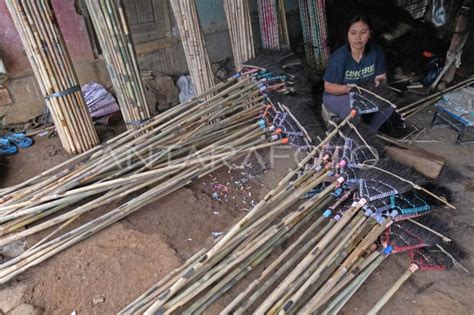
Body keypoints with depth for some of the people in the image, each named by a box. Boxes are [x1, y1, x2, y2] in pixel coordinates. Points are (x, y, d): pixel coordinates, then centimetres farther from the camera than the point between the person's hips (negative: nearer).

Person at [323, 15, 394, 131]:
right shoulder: (339, 57, -24)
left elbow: (382, 77, -3)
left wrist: (377, 82, -27)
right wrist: (346, 88, -36)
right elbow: (328, 86, -18)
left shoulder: (376, 51, -12)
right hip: (336, 95, -5)